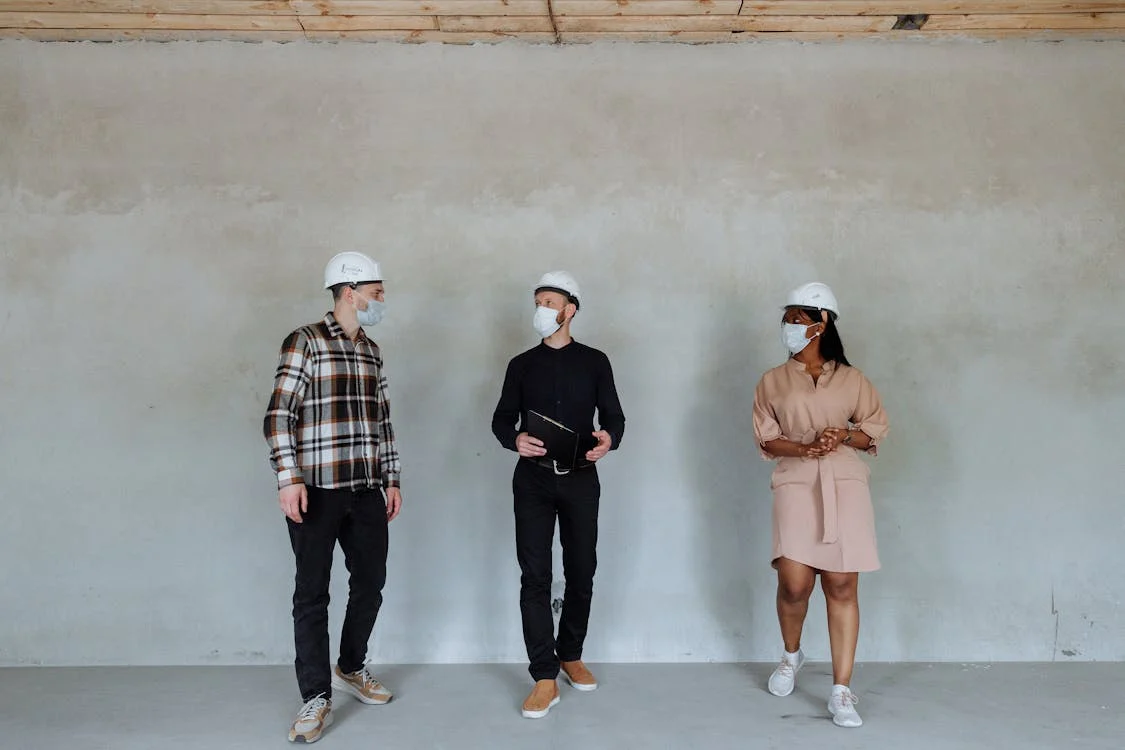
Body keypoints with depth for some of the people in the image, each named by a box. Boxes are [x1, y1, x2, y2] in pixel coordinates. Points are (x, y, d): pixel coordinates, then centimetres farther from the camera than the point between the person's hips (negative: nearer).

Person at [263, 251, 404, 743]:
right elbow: (278, 414, -11)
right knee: (312, 591, 2)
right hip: (316, 489, -6)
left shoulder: (372, 351, 15)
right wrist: (288, 478, -18)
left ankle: (350, 668, 33)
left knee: (371, 582, 12)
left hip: (366, 490, 6)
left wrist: (392, 479, 14)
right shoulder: (305, 341, -5)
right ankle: (316, 697, 13)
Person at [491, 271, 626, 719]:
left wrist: (609, 439, -19)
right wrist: (515, 439, -16)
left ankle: (571, 656, 30)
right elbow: (502, 419, 7)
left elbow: (614, 416, 4)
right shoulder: (522, 365, 8)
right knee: (534, 576, -4)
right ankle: (545, 678, 1)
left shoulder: (595, 362, 5)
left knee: (581, 573, 9)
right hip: (533, 480, 0)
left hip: (580, 480, 0)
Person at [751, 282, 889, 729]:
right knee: (794, 582, -8)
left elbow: (875, 430, 11)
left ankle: (842, 692, 4)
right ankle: (792, 655, 24)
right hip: (796, 483, 0)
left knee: (842, 586, -3)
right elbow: (767, 439, 4)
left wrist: (845, 436, -9)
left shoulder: (851, 380, 8)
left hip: (845, 483, 0)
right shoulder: (773, 381, 9)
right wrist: (805, 448, -13)